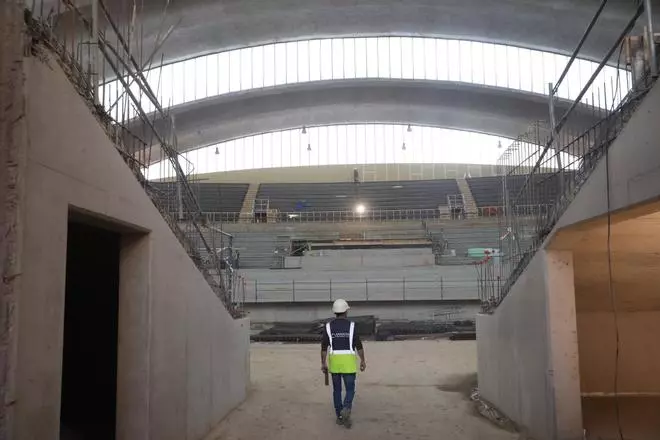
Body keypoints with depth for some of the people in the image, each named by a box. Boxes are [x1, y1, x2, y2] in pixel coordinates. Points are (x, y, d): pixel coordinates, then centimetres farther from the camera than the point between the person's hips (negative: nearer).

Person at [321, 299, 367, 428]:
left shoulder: (329, 326, -1)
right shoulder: (351, 325, -7)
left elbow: (324, 346, -2)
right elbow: (359, 345, -6)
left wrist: (323, 363, 4)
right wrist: (363, 361, 3)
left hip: (334, 361, 2)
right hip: (349, 361, -2)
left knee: (337, 389, 15)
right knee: (350, 390, 5)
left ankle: (339, 416, 17)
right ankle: (346, 410, -20)